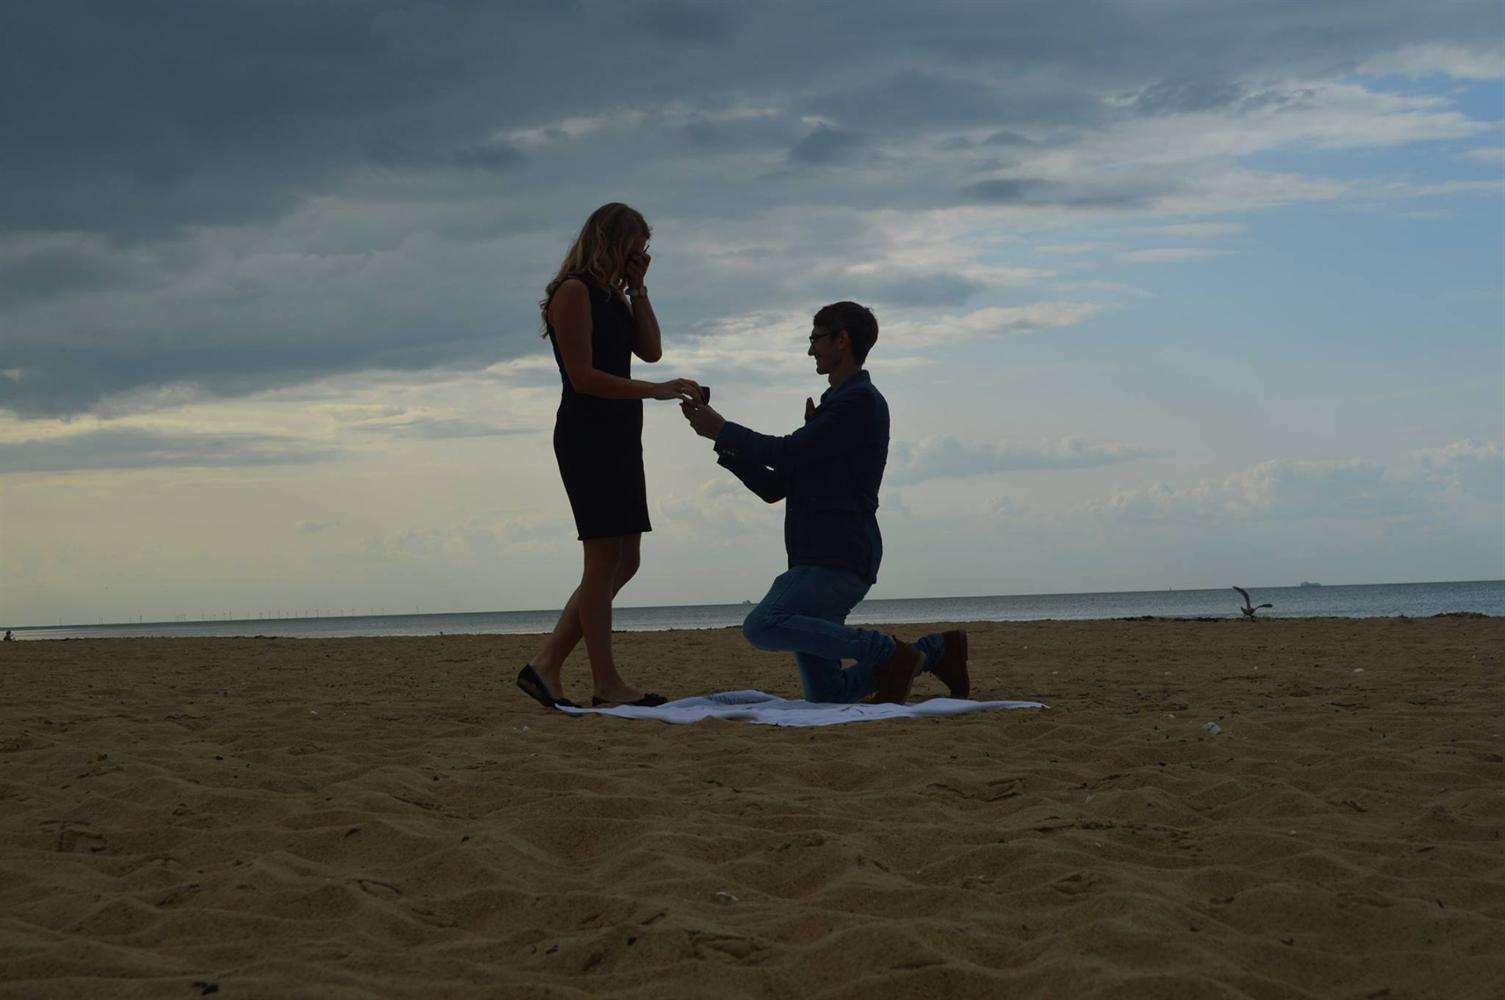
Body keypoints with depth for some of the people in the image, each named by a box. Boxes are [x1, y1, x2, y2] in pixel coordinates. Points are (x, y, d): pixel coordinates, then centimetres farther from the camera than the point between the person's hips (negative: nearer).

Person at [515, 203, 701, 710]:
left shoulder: (613, 295, 19)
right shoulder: (573, 292, -9)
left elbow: (650, 350, 11)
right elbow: (583, 376, -17)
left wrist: (637, 287, 8)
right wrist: (655, 390, -22)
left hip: (619, 438, 10)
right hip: (586, 435, -10)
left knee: (623, 562, 8)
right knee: (605, 559, -8)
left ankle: (545, 665, 8)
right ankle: (606, 682, -4)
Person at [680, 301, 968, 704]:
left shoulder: (861, 401, -6)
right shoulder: (833, 406, 26)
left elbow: (787, 454, -14)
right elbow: (773, 486, 22)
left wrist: (722, 430, -3)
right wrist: (722, 439, 14)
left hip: (839, 561, -9)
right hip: (817, 561, 9)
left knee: (762, 626, -29)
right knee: (826, 696, 7)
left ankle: (886, 652, -21)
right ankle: (935, 650, 15)